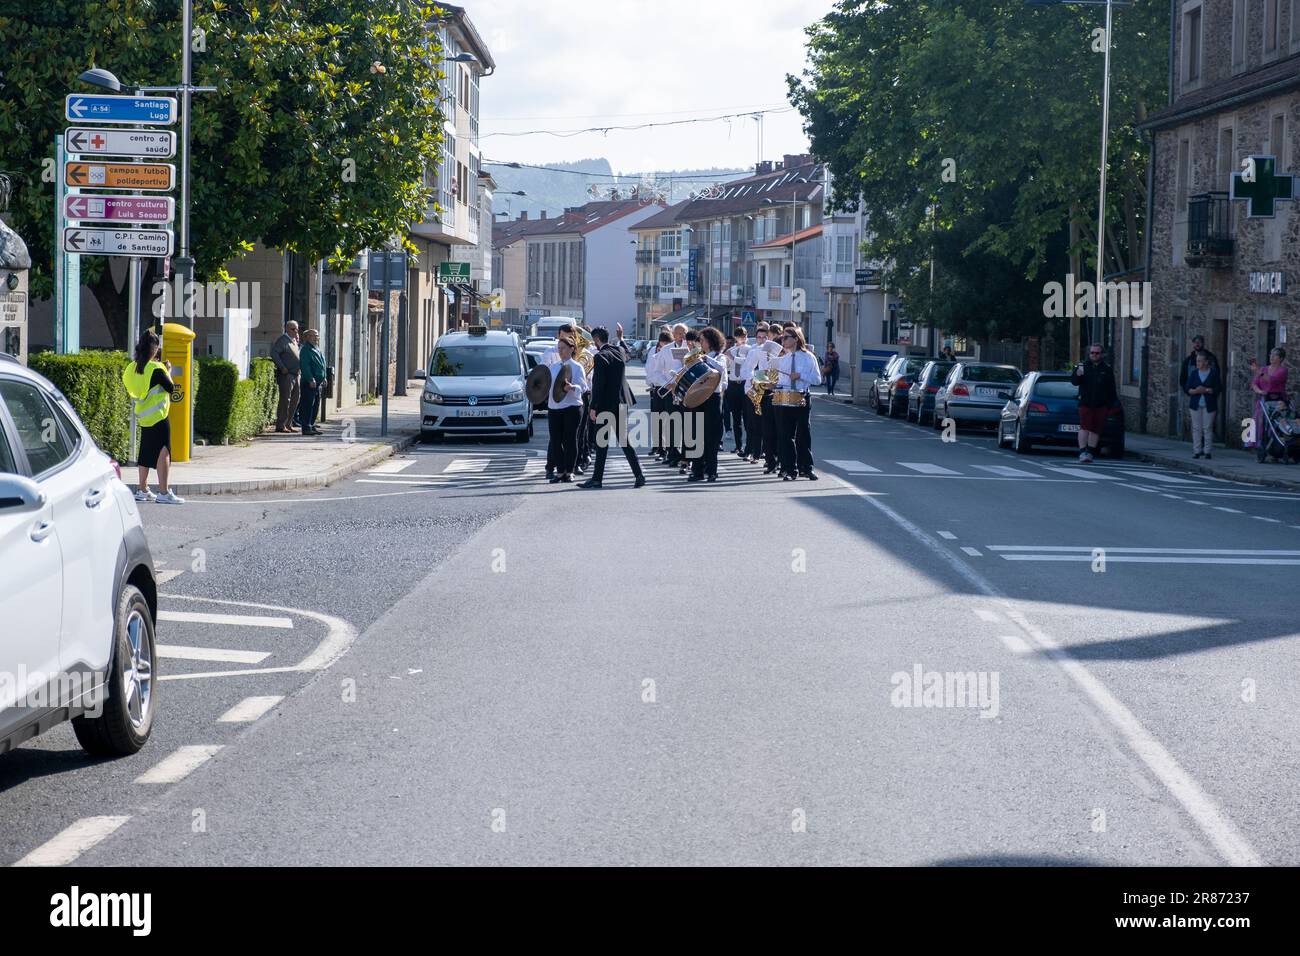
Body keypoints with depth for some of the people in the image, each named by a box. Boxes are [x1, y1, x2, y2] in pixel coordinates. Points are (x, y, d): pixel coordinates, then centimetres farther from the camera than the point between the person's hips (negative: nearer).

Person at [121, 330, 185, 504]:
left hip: (143, 416, 8)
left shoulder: (133, 368, 4)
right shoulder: (156, 369, -18)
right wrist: (168, 372, 5)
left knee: (146, 453, 15)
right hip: (158, 417, -8)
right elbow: (171, 388, -11)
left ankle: (142, 490, 20)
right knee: (163, 453, -6)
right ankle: (163, 493, -9)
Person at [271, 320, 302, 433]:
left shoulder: (294, 341, 19)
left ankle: (288, 424, 17)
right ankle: (280, 426, -5)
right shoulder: (283, 340, -8)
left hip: (295, 375, 9)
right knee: (285, 400, -8)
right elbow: (274, 353, -19)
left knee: (295, 398, 10)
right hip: (286, 375, -9)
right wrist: (282, 367, -21)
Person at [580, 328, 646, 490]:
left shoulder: (601, 356, -15)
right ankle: (638, 475, 3)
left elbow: (598, 383, -18)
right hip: (620, 403, 7)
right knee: (624, 441, 9)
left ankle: (597, 479, 2)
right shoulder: (619, 351, 6)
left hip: (605, 405, -7)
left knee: (602, 443, -1)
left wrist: (593, 407, -15)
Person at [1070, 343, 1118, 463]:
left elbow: (1111, 389, 11)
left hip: (1101, 405, 2)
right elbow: (1073, 381, -4)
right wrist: (1077, 375, -26)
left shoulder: (1107, 369, 9)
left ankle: (1089, 453, 16)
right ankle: (1082, 453, -18)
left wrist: (1112, 404, 5)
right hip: (1085, 404, -2)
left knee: (1096, 430, 6)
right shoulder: (1082, 366, 5)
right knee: (1084, 427, -13)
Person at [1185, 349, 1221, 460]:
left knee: (1208, 428, -3)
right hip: (1196, 405, 3)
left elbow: (1218, 388, -4)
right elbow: (1187, 388, 6)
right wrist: (1195, 391, -14)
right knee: (1196, 428, 0)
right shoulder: (1194, 373, 9)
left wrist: (1206, 390, -16)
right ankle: (1197, 451, 3)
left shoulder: (1214, 373, 1)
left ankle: (1207, 451, 0)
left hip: (1209, 405, -3)